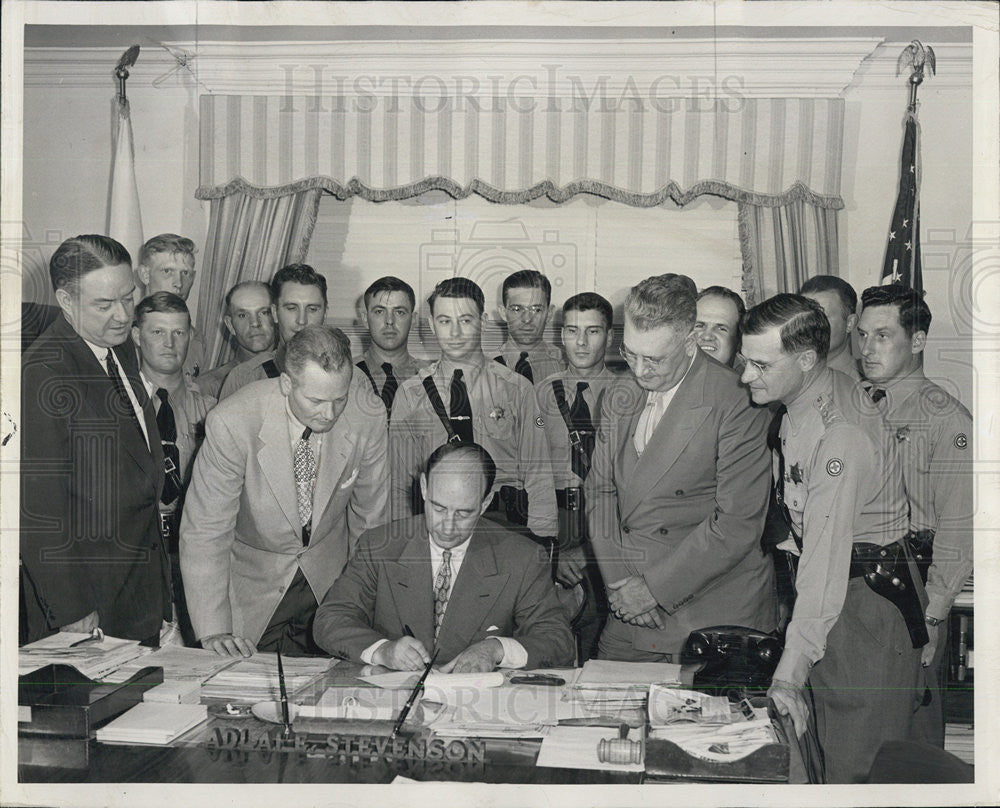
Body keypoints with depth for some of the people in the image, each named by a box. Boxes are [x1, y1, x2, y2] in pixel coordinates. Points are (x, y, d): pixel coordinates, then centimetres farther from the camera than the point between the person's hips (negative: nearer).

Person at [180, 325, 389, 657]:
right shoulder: (232, 424, -29)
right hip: (253, 579, -2)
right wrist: (213, 631, -26)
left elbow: (370, 511, -4)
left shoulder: (368, 415, -20)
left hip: (329, 578, 2)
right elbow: (204, 530, -23)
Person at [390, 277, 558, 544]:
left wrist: (542, 540, -3)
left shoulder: (518, 389, 6)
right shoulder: (410, 394, 9)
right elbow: (400, 478, 9)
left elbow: (537, 474, 6)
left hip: (506, 522, 0)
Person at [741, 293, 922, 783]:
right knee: (812, 750, 17)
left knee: (856, 764, 1)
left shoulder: (842, 435, -28)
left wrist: (790, 672, -34)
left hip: (866, 599, -9)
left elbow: (827, 558, -32)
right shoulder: (801, 400, 1)